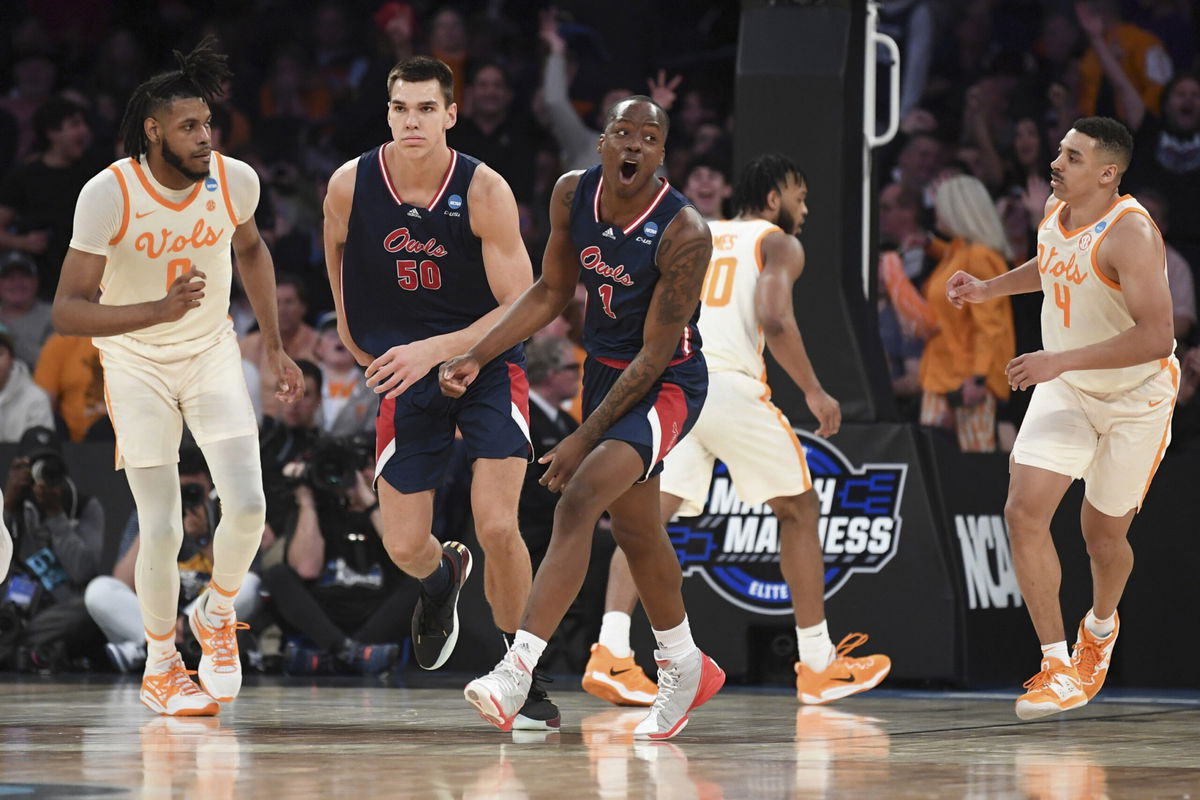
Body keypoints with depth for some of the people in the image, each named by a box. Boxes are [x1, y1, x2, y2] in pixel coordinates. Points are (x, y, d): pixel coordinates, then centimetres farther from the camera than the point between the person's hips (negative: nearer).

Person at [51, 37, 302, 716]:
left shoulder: (235, 181, -14)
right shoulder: (109, 195, -24)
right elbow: (67, 310, -24)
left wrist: (275, 348, 10)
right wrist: (158, 311, -38)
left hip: (213, 353, 3)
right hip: (137, 363, -3)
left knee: (248, 505, -13)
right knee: (163, 530, -7)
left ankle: (218, 615, 18)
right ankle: (161, 667, 17)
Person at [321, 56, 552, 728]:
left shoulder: (484, 192, -20)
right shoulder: (351, 186, -13)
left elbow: (521, 310, -20)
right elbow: (337, 251, 13)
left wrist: (435, 350, -30)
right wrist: (352, 327, 16)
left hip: (487, 365, -3)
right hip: (405, 372, 3)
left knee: (497, 527, -18)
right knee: (404, 546, 3)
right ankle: (443, 577, 42)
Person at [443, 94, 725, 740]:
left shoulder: (684, 233, -26)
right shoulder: (572, 194, -8)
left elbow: (655, 353, -24)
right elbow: (552, 291, 7)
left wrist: (584, 439, -25)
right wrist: (477, 357, -3)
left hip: (667, 383, -7)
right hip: (604, 369, 7)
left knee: (579, 499, -26)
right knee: (634, 527, 20)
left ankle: (517, 671, -31)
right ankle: (685, 668, 41)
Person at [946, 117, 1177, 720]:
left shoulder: (1128, 233, -29)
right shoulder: (1055, 209, -4)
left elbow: (1156, 338, -37)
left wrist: (1060, 360, -38)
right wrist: (990, 289, 9)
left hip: (1135, 397, -6)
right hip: (1065, 389, 6)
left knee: (1102, 533, 8)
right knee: (1024, 510, -12)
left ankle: (1101, 626, 44)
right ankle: (1058, 668, -7)